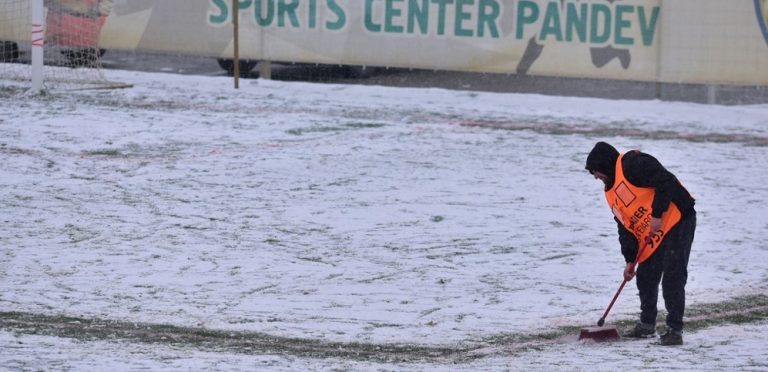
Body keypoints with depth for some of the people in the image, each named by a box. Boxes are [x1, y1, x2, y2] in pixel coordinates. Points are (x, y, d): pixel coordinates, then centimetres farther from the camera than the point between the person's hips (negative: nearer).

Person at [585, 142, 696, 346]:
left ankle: (675, 330, -10)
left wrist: (657, 214, -23)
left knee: (672, 278, -12)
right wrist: (630, 260, 10)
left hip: (677, 220, -10)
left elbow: (666, 181, -23)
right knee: (645, 278, 14)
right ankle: (647, 324, 30)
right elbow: (625, 227, 16)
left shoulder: (632, 164, -14)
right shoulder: (611, 193, 16)